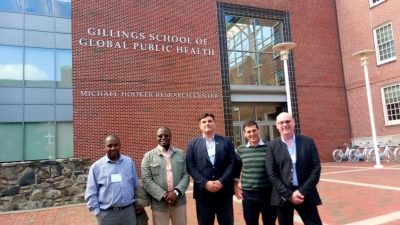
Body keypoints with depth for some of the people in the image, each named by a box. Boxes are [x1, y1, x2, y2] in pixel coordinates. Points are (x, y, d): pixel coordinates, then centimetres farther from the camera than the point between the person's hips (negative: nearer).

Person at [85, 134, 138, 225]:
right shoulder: (96, 166, -2)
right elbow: (91, 193, 1)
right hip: (107, 214, -2)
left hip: (128, 211, 2)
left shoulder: (129, 162, 4)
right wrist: (97, 212, -4)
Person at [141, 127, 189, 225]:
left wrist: (176, 192, -13)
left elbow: (186, 175, 2)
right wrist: (163, 195, -14)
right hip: (159, 203, -2)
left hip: (179, 202, 2)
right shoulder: (148, 156, 1)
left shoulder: (181, 154, 7)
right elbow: (146, 180, -6)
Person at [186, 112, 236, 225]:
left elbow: (232, 164, 1)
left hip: (224, 191, 1)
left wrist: (221, 182, -12)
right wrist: (205, 183, -12)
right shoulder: (193, 144, 7)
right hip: (203, 192, 0)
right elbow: (191, 166, -1)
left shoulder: (226, 142, 8)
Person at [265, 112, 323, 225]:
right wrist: (289, 194, -12)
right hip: (283, 196, 0)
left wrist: (302, 191, -11)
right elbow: (272, 174, -4)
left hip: (306, 194, 0)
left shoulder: (308, 142, 3)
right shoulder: (272, 146, 1)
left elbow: (316, 168, -2)